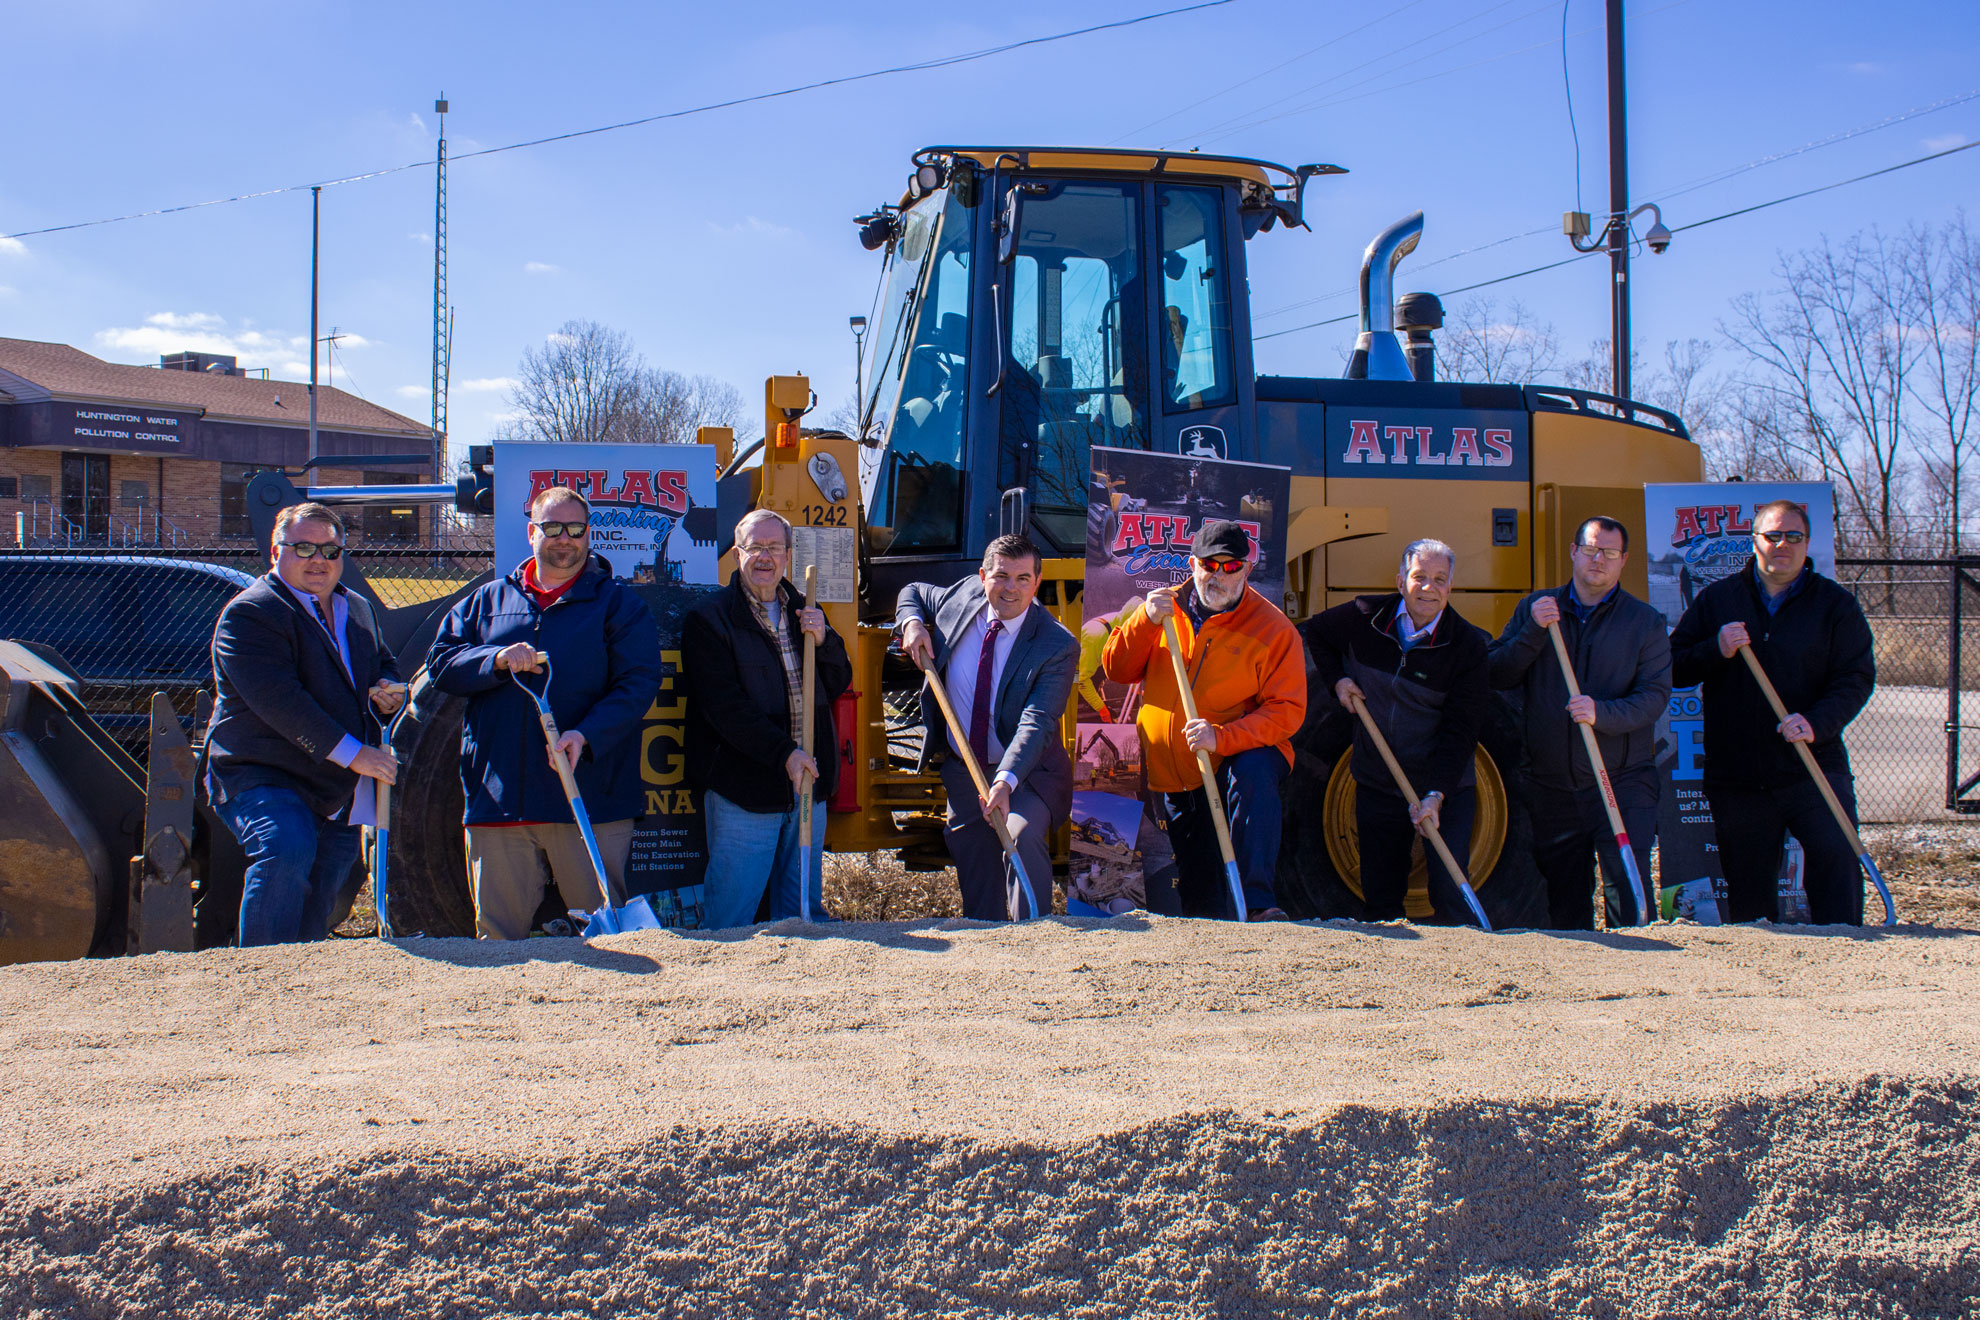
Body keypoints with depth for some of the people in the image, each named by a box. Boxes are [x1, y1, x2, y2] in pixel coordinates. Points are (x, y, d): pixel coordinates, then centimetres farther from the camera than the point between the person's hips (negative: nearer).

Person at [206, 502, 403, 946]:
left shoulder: (358, 610, 16)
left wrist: (391, 690, 4)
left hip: (339, 797, 7)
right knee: (288, 849, -32)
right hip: (260, 778, -7)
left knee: (318, 911, 9)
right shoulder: (249, 614, -11)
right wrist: (351, 753, -24)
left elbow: (385, 663, 31)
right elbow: (278, 701, -21)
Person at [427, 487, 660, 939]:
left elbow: (639, 681, -5)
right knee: (498, 938, 6)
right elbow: (440, 663, 10)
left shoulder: (618, 604, 6)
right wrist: (497, 660, -9)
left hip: (590, 799, -3)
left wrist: (586, 735, -20)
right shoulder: (488, 601, 17)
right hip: (498, 796, 3)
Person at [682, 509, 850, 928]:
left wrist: (824, 640, -4)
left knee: (805, 915, 12)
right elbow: (725, 706, -14)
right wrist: (783, 753, -22)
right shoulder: (707, 620, -4)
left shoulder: (804, 613, 15)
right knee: (731, 924, -4)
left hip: (807, 783, 6)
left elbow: (838, 684, 16)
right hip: (744, 789, -6)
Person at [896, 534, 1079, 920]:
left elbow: (1037, 723, -29)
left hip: (1025, 774, -5)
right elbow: (913, 592, 18)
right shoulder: (962, 597, -4)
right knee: (977, 893, 10)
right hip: (961, 770, 5)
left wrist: (1005, 781, -42)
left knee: (1023, 835, -33)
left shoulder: (1057, 646, -19)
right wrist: (911, 623, -5)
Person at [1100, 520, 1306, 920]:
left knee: (1253, 772, -38)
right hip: (1171, 772, 4)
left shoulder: (1274, 628, -9)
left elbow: (1286, 710, -16)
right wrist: (1146, 621, -16)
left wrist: (1221, 737, -31)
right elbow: (1116, 670, 2)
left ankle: (1256, 901, -38)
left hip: (1241, 754, -4)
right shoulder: (1168, 608, 5)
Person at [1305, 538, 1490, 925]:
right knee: (1380, 896, 10)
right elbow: (1316, 632, 20)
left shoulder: (1468, 645, -12)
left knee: (1450, 892, -11)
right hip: (1377, 786, 3)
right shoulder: (1365, 618, -4)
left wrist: (1435, 795, -25)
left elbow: (1459, 731, -15)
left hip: (1446, 790, -3)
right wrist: (1337, 679, 4)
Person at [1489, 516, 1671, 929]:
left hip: (1623, 783, -2)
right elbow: (1497, 675, 3)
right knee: (1564, 899, 9)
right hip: (1551, 783, 2)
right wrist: (1534, 631, -11)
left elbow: (1655, 694, -7)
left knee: (1627, 891, -11)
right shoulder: (1536, 608, 10)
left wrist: (1601, 713, -23)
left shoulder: (1645, 621, 4)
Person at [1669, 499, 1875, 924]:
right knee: (1749, 891, 6)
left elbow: (1857, 678, -2)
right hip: (1735, 774, 1)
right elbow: (1673, 668, 8)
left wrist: (1817, 723, -19)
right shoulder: (1717, 599, 9)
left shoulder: (1835, 604, 5)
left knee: (1836, 858, -16)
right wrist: (1716, 650, -12)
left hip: (1814, 769, -1)